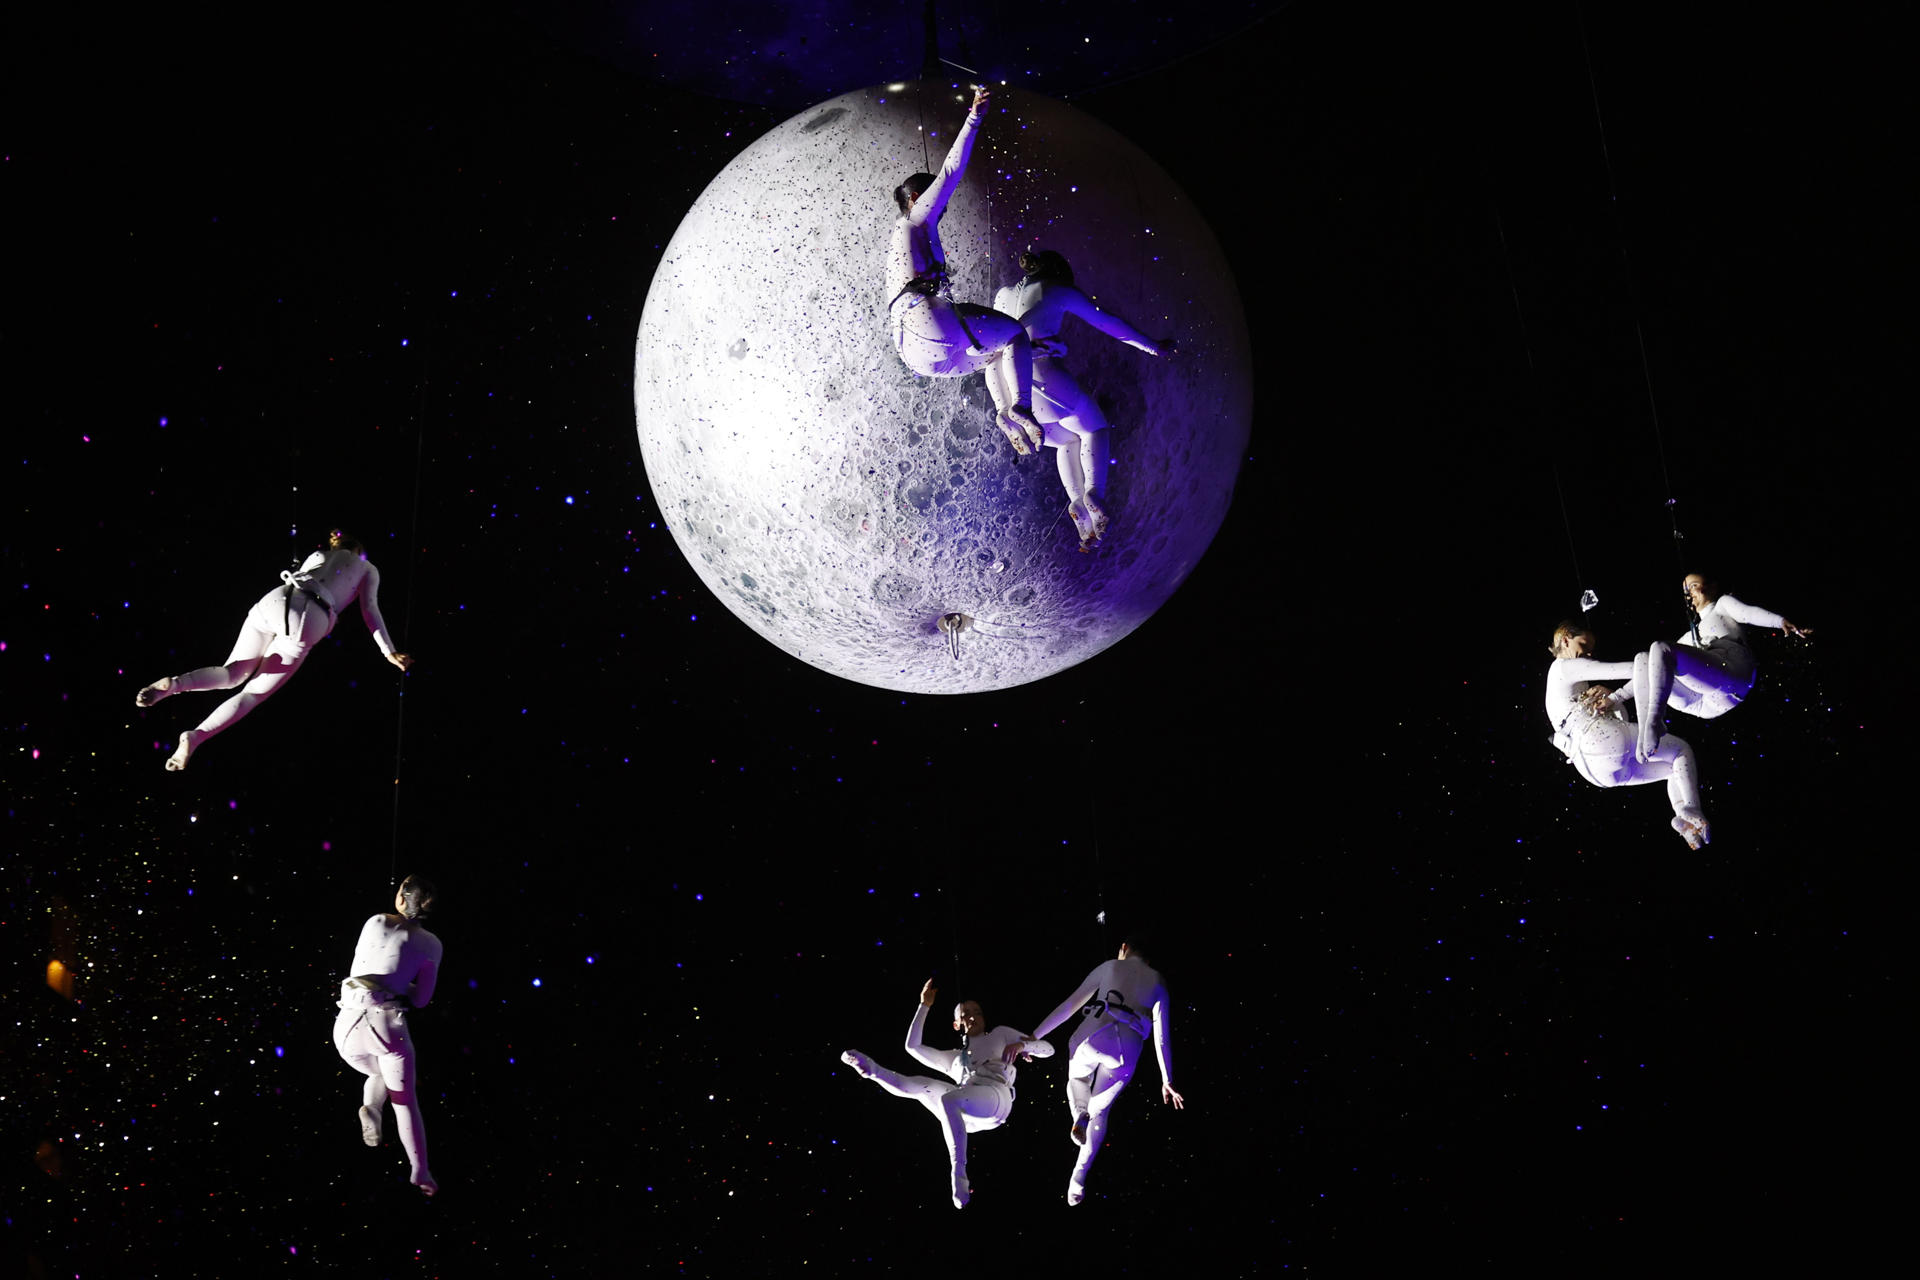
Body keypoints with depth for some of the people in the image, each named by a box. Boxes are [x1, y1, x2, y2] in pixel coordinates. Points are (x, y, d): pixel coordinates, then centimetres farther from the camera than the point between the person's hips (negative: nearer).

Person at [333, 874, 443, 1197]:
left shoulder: (376, 923, 7)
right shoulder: (431, 944, 5)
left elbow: (357, 971, 19)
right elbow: (421, 999, 8)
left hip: (348, 1024, 2)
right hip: (388, 1024, -2)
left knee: (381, 1074, 32)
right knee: (405, 1101, 15)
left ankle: (371, 1108, 2)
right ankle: (419, 1172, 10)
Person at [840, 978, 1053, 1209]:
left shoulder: (1000, 1034, 32)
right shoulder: (954, 1059, 41)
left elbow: (1048, 1050, 23)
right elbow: (912, 1046, 35)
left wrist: (1021, 1044, 1)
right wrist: (924, 1005, 38)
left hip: (995, 1097, -5)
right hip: (968, 1114, 5)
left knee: (948, 1099, -37)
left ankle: (959, 1176, -44)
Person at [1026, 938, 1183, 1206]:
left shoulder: (1109, 967, 17)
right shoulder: (1158, 983, 21)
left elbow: (1068, 1006, 13)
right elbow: (1162, 1035, 16)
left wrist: (1032, 1036, 13)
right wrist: (1167, 1080, 21)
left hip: (1092, 1039, -1)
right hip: (1125, 1055, 1)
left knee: (1076, 1079, 37)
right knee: (1099, 1112, 25)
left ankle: (1079, 1118, 7)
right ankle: (1079, 1177, 12)